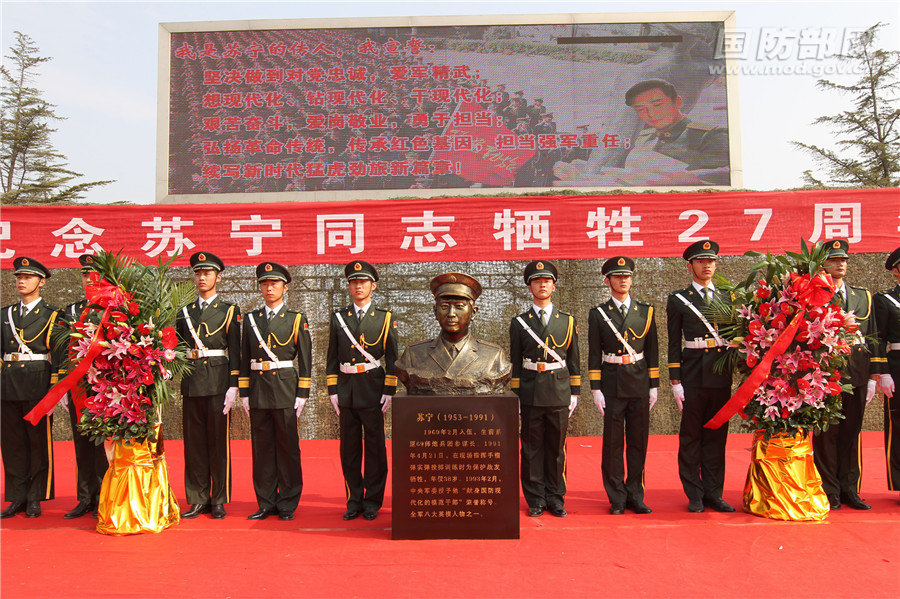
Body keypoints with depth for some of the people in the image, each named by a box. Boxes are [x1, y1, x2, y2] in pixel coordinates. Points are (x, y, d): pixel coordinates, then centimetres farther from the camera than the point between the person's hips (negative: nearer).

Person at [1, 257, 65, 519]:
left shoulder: (51, 315, 0)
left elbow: (58, 354, -4)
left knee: (39, 441, 1)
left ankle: (35, 499, 10)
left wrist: (55, 389, -10)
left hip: (37, 383, -5)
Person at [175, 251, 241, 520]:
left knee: (219, 442, 1)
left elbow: (234, 351, -3)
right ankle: (198, 500, 17)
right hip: (191, 384, 4)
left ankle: (219, 501, 11)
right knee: (194, 442, 7)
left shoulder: (229, 310, 3)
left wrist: (233, 387, -9)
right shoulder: (185, 312, 14)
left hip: (218, 383, -4)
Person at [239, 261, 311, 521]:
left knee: (287, 447, 2)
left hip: (285, 389, -3)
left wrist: (302, 394, -5)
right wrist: (245, 393, 7)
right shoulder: (251, 319, 11)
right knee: (261, 447, 7)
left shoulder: (297, 320, 3)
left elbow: (305, 360, 0)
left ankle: (287, 504, 13)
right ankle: (266, 503, 18)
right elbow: (245, 359, 12)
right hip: (258, 389, 3)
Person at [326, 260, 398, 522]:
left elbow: (392, 358, 1)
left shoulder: (385, 319, 3)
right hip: (346, 390, 2)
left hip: (373, 390, -2)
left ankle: (372, 501, 13)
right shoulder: (338, 318, 10)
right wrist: (333, 391, 4)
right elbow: (332, 358, 10)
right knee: (349, 448, 6)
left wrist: (389, 392, -5)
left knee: (374, 446, 2)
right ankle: (354, 501, 17)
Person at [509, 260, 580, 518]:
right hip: (530, 394, -1)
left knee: (556, 447, 8)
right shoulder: (519, 323, 4)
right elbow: (515, 363, 5)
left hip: (559, 392, 1)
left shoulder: (567, 321, 7)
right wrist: (515, 395, 1)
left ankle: (555, 498, 19)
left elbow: (574, 360, 9)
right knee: (532, 448, 5)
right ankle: (535, 499, 15)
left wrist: (574, 393, 4)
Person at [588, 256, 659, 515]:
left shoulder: (645, 311, 8)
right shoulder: (598, 314, 2)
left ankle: (635, 496, 19)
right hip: (612, 384, -2)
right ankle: (617, 498, 14)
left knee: (638, 441, 7)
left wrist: (654, 386, 5)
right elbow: (594, 355, 1)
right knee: (613, 443, 2)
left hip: (640, 382, 2)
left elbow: (652, 351, 9)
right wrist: (596, 389, -4)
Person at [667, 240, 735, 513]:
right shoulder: (678, 299, 2)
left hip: (722, 374, 3)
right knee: (691, 436, 4)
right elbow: (674, 344, 0)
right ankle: (694, 495, 15)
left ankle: (713, 493, 20)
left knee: (717, 435, 10)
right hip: (693, 374, -3)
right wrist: (675, 381, -6)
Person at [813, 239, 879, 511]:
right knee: (826, 435, 1)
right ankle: (830, 492, 12)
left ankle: (849, 490, 21)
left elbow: (871, 337, 14)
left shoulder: (863, 297, 14)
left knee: (851, 434, 10)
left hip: (856, 377, 4)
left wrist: (873, 377, 9)